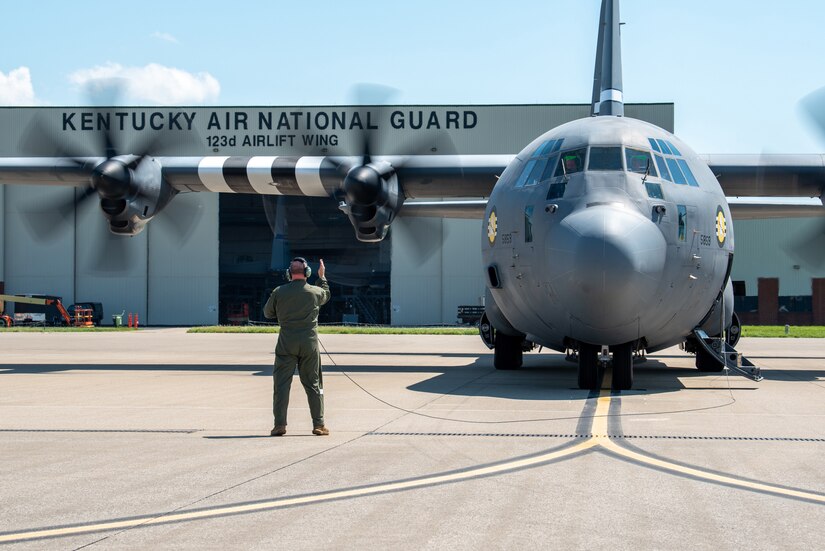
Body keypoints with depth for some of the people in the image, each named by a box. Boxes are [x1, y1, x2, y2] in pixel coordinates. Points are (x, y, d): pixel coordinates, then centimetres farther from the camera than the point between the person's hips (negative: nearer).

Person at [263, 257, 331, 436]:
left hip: (286, 343, -1)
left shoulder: (279, 292, -3)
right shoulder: (315, 292, -1)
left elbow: (268, 313, 10)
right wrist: (322, 277, 37)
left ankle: (280, 424, -2)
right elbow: (326, 295, 23)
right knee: (313, 384, 9)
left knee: (281, 383, 3)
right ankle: (318, 425, 11)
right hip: (309, 343, 1)